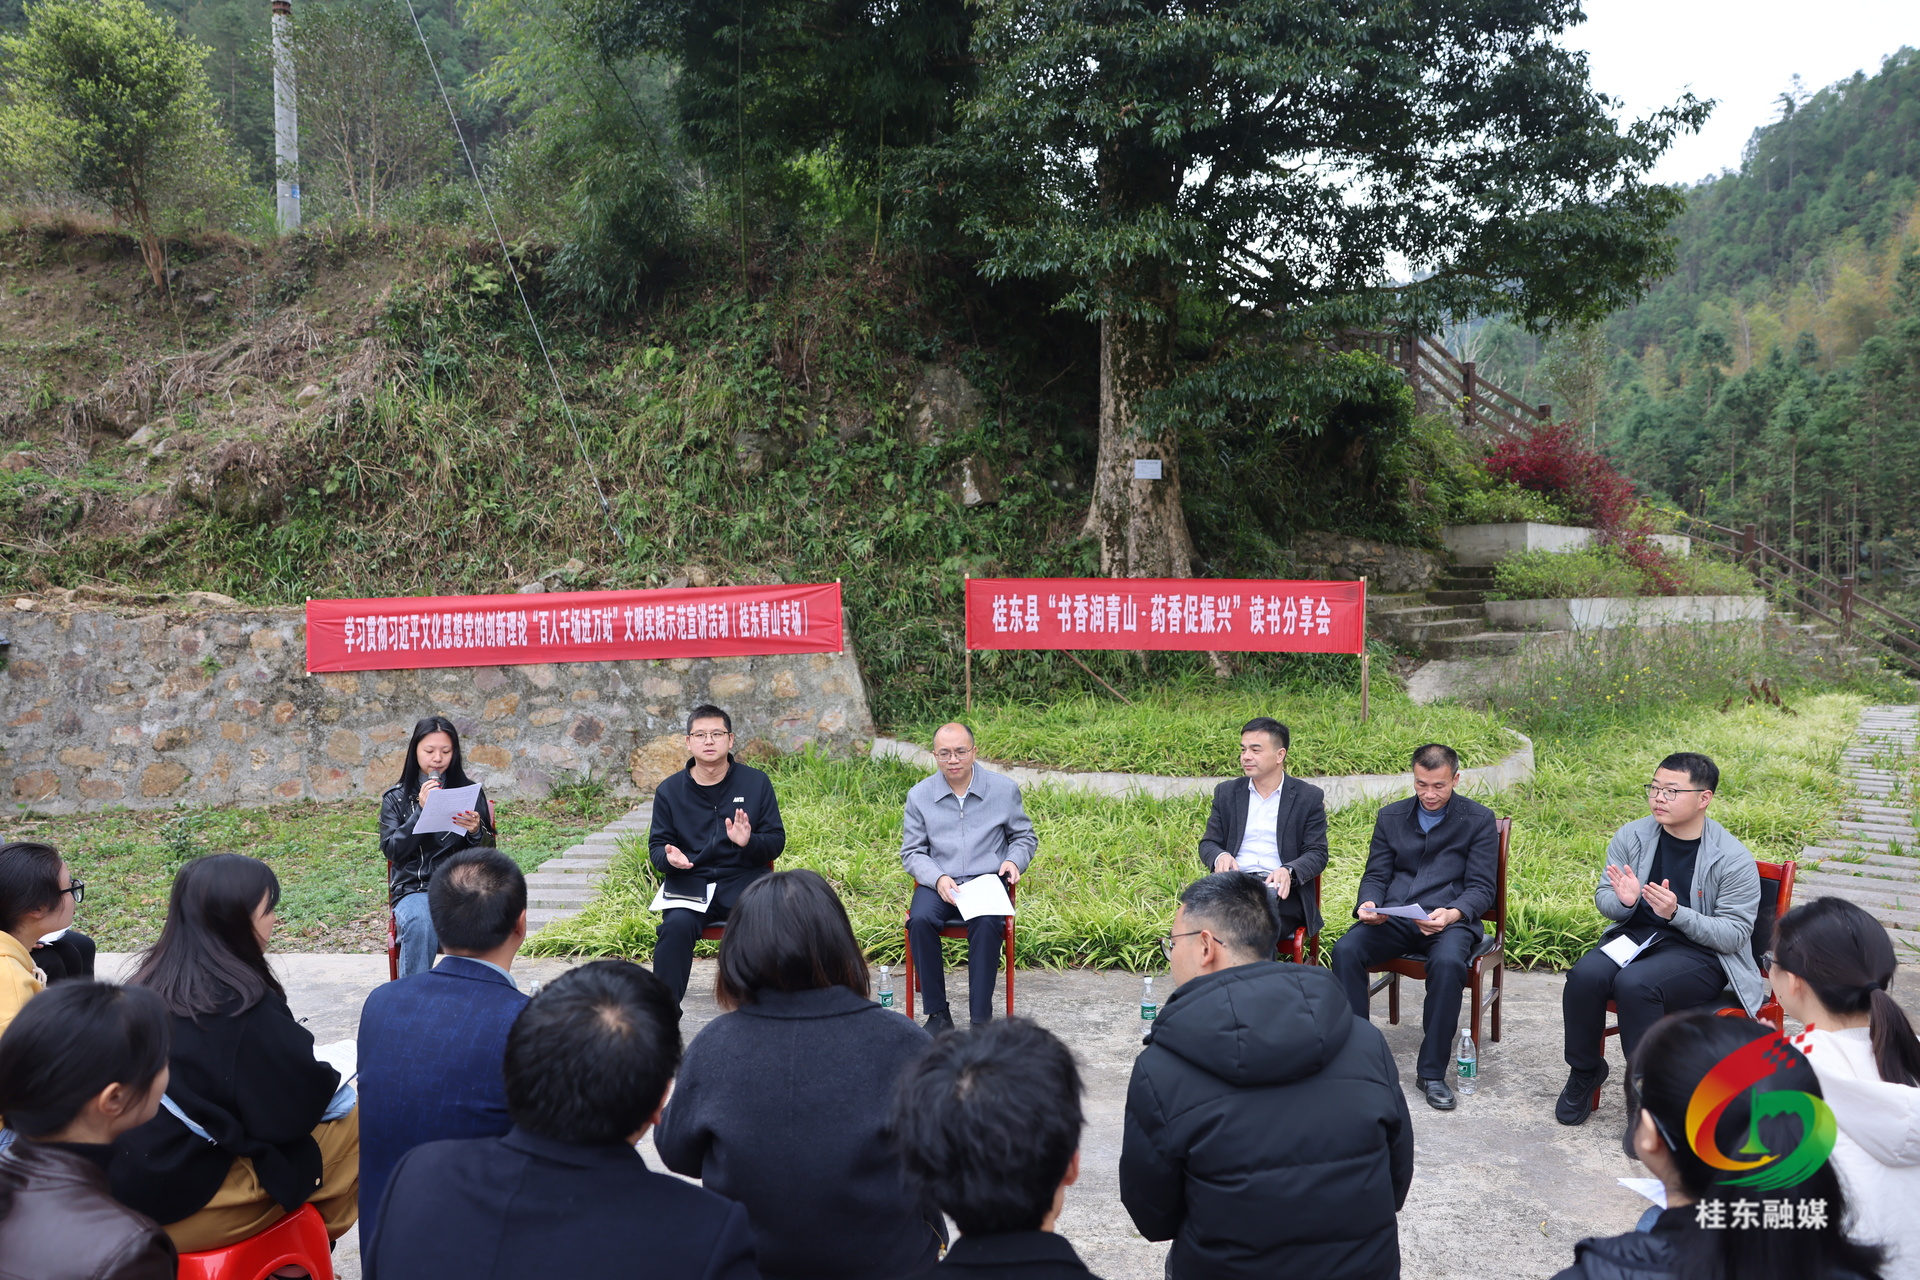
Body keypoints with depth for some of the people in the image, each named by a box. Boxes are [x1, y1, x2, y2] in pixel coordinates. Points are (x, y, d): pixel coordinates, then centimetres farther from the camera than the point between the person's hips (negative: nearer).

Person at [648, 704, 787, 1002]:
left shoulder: (756, 782, 7)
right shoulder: (669, 790, 10)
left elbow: (776, 841, 6)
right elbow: (657, 845, 13)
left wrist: (748, 841, -18)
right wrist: (668, 857, -12)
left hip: (743, 878, -1)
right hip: (689, 881, 1)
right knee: (676, 924, -31)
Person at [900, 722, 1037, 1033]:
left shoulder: (1004, 788, 5)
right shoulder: (920, 795, 5)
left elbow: (1025, 836, 17)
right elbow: (911, 852, 7)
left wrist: (1014, 861, -5)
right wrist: (937, 879, -12)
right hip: (938, 882, 1)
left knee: (987, 924, -33)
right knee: (920, 920, -31)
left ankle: (981, 1018, -24)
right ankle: (937, 1012, -16)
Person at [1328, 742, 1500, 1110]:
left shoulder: (1478, 819, 5)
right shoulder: (1390, 816, 14)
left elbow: (1481, 888, 0)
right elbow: (1376, 876, 13)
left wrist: (1453, 914, -21)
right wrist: (1367, 904, -11)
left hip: (1449, 920, -3)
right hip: (1393, 919, 3)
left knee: (1448, 962, -37)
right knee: (1345, 949, -27)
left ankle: (1432, 1072, -22)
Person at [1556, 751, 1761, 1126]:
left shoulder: (1733, 859, -9)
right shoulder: (1631, 837, 3)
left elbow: (1734, 934, -10)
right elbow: (1604, 898, 9)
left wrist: (1676, 913, -25)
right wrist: (1624, 901, -16)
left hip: (1700, 953, -4)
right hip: (1635, 936, 4)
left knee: (1635, 984, -34)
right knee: (1585, 975, -27)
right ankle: (1584, 1071, -3)